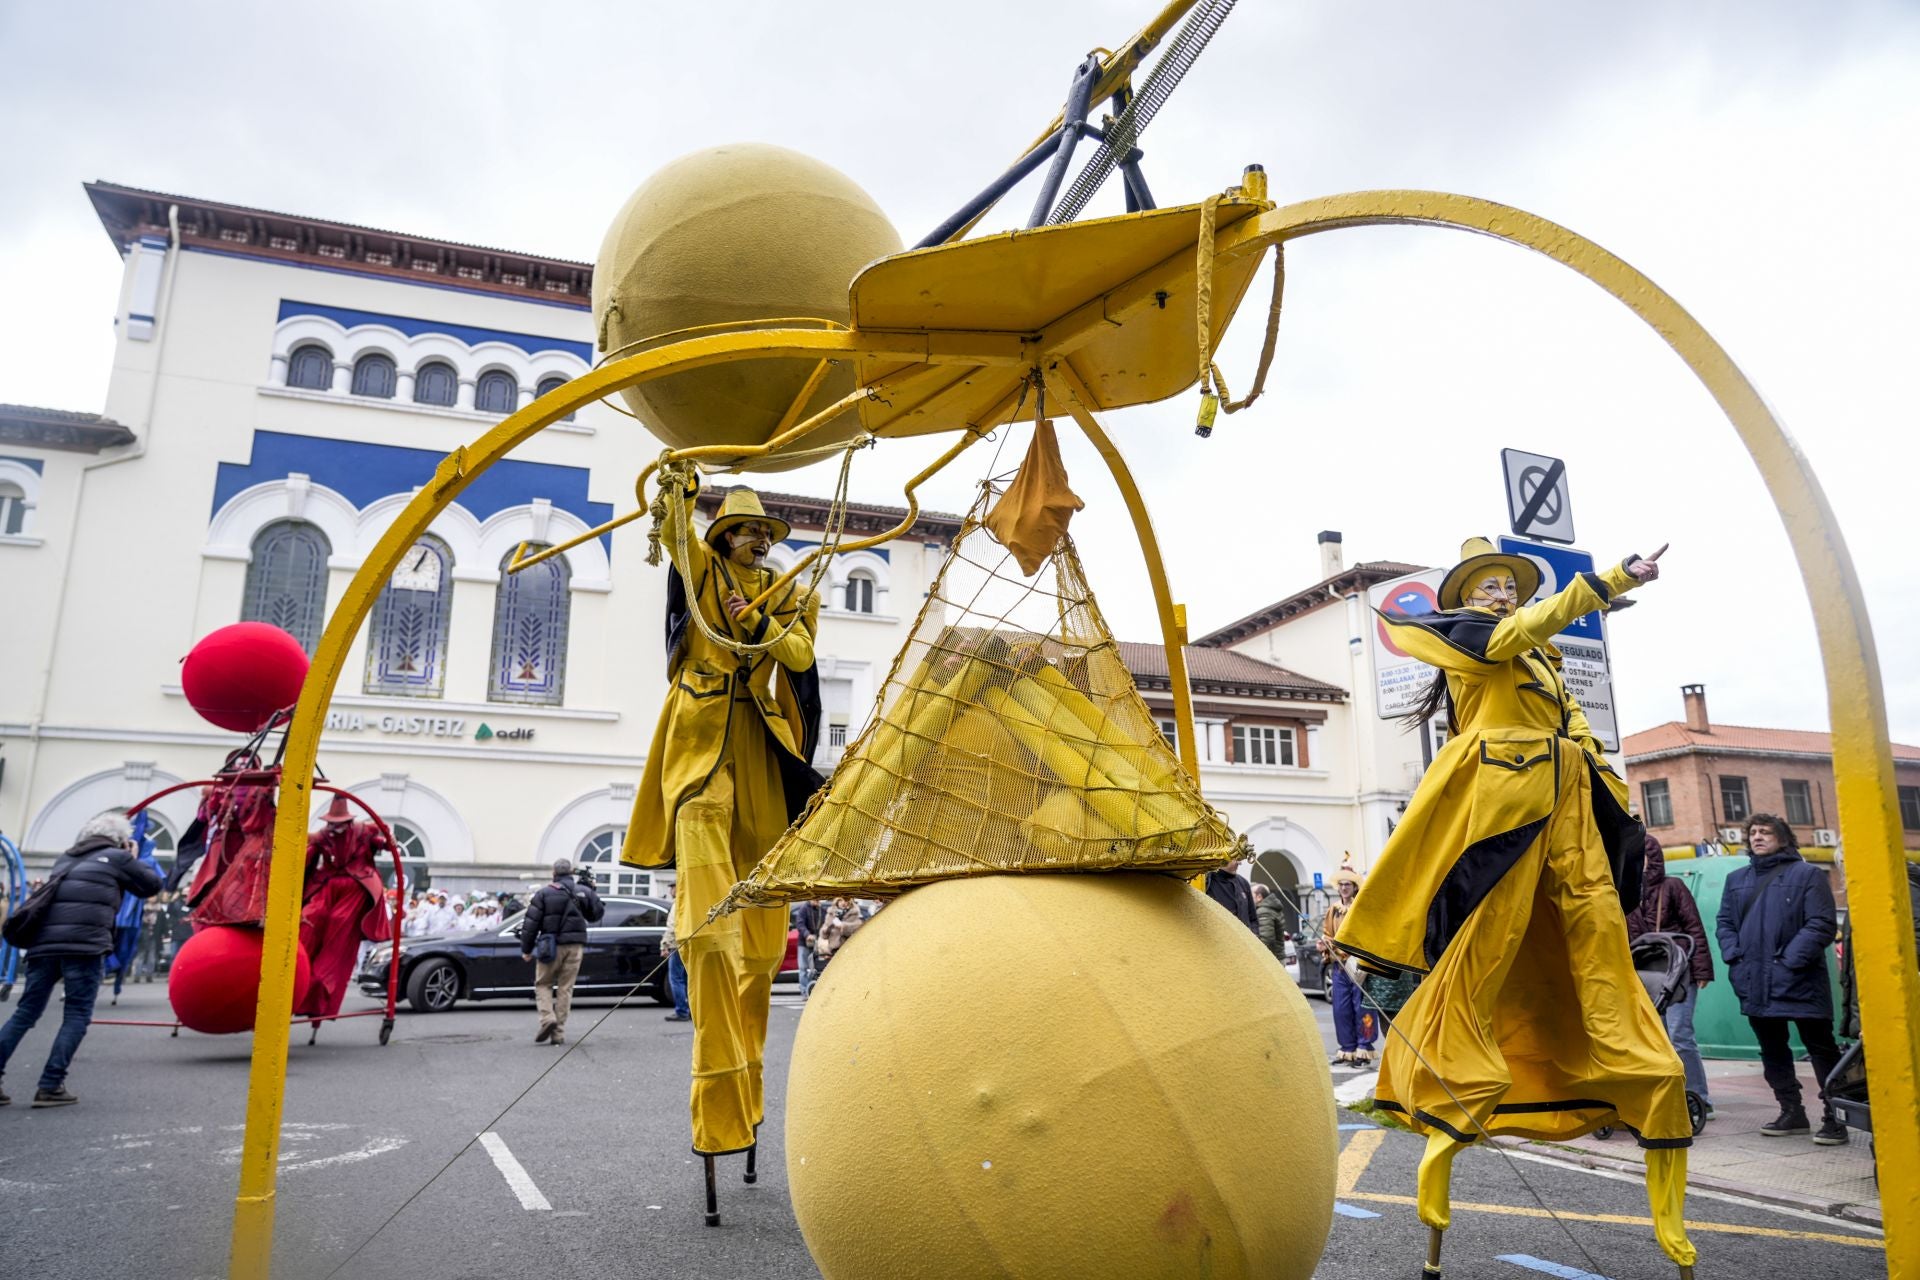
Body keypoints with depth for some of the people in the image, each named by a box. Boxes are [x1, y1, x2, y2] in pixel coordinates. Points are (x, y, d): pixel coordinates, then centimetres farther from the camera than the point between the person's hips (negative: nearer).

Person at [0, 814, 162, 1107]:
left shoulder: (66, 858, 27)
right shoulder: (117, 857, 9)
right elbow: (152, 885, 15)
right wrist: (138, 861, 30)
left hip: (44, 941, 6)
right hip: (84, 944, -6)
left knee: (25, 1013, 12)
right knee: (76, 1016, 0)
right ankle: (50, 1086, -5)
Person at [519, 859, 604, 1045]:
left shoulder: (544, 894, -2)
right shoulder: (584, 892, 5)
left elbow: (531, 923, -4)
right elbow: (597, 913, 15)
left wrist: (526, 949, 3)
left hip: (551, 946, -2)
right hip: (575, 946, 2)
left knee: (543, 984, 12)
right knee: (565, 988, 7)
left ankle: (547, 1018, -11)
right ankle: (558, 1033, 5)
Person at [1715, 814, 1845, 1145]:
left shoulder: (1807, 875, -1)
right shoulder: (1736, 879, 16)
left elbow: (1821, 924, -10)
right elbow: (1724, 922, 16)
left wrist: (1791, 960, -17)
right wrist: (1734, 957, 0)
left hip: (1800, 982, -6)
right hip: (1755, 984, 6)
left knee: (1821, 1049, 1)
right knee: (1772, 1052, 13)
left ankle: (1834, 1117, 8)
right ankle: (1792, 1112, 25)